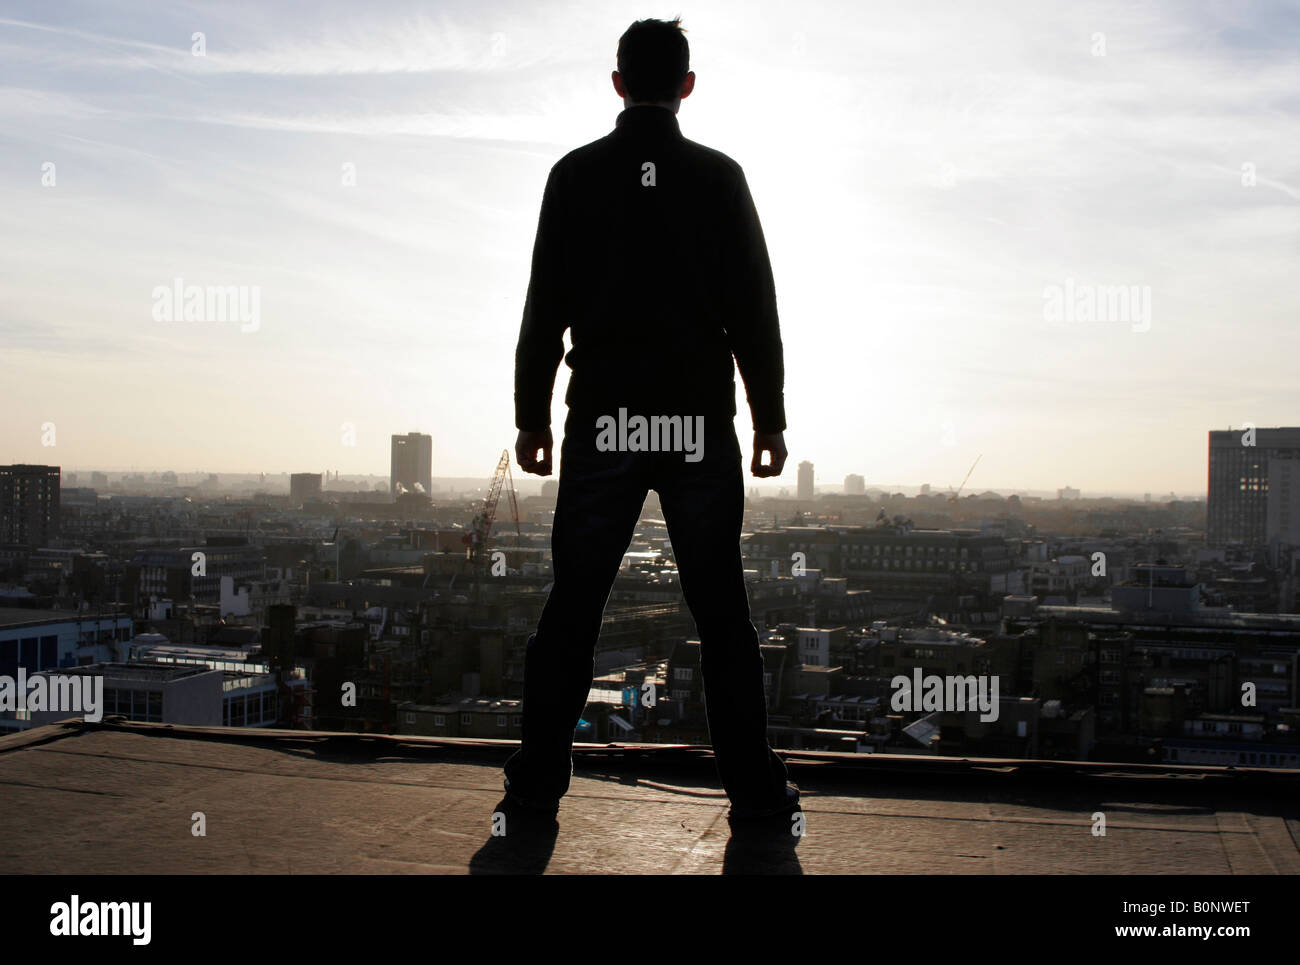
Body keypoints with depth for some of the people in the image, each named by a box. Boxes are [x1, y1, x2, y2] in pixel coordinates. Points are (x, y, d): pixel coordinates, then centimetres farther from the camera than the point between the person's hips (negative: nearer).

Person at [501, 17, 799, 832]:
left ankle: (537, 785, 11)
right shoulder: (720, 177, 2)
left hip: (604, 423, 0)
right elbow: (754, 308, 1)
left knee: (572, 609, 6)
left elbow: (546, 307, 2)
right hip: (700, 425, 0)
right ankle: (755, 789, 10)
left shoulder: (576, 175, 3)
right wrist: (770, 420, 6)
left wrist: (532, 416, 7)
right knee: (722, 613, 6)